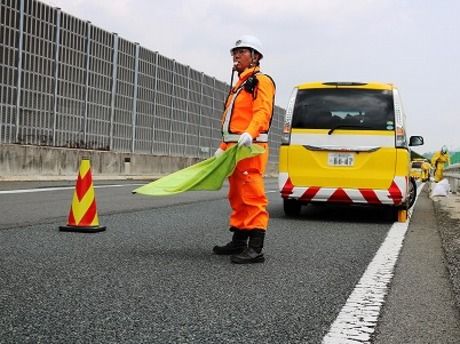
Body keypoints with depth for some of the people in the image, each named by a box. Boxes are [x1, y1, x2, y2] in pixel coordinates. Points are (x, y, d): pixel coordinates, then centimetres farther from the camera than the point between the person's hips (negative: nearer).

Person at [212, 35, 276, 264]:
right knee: (236, 197, 14)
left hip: (250, 147, -10)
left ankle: (255, 249, -15)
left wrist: (249, 133, -35)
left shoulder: (261, 81, -3)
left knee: (252, 196, -13)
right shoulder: (238, 86, 27)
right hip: (233, 148, 10)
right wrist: (223, 147, 23)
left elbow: (262, 112, -19)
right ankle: (239, 242, 24)